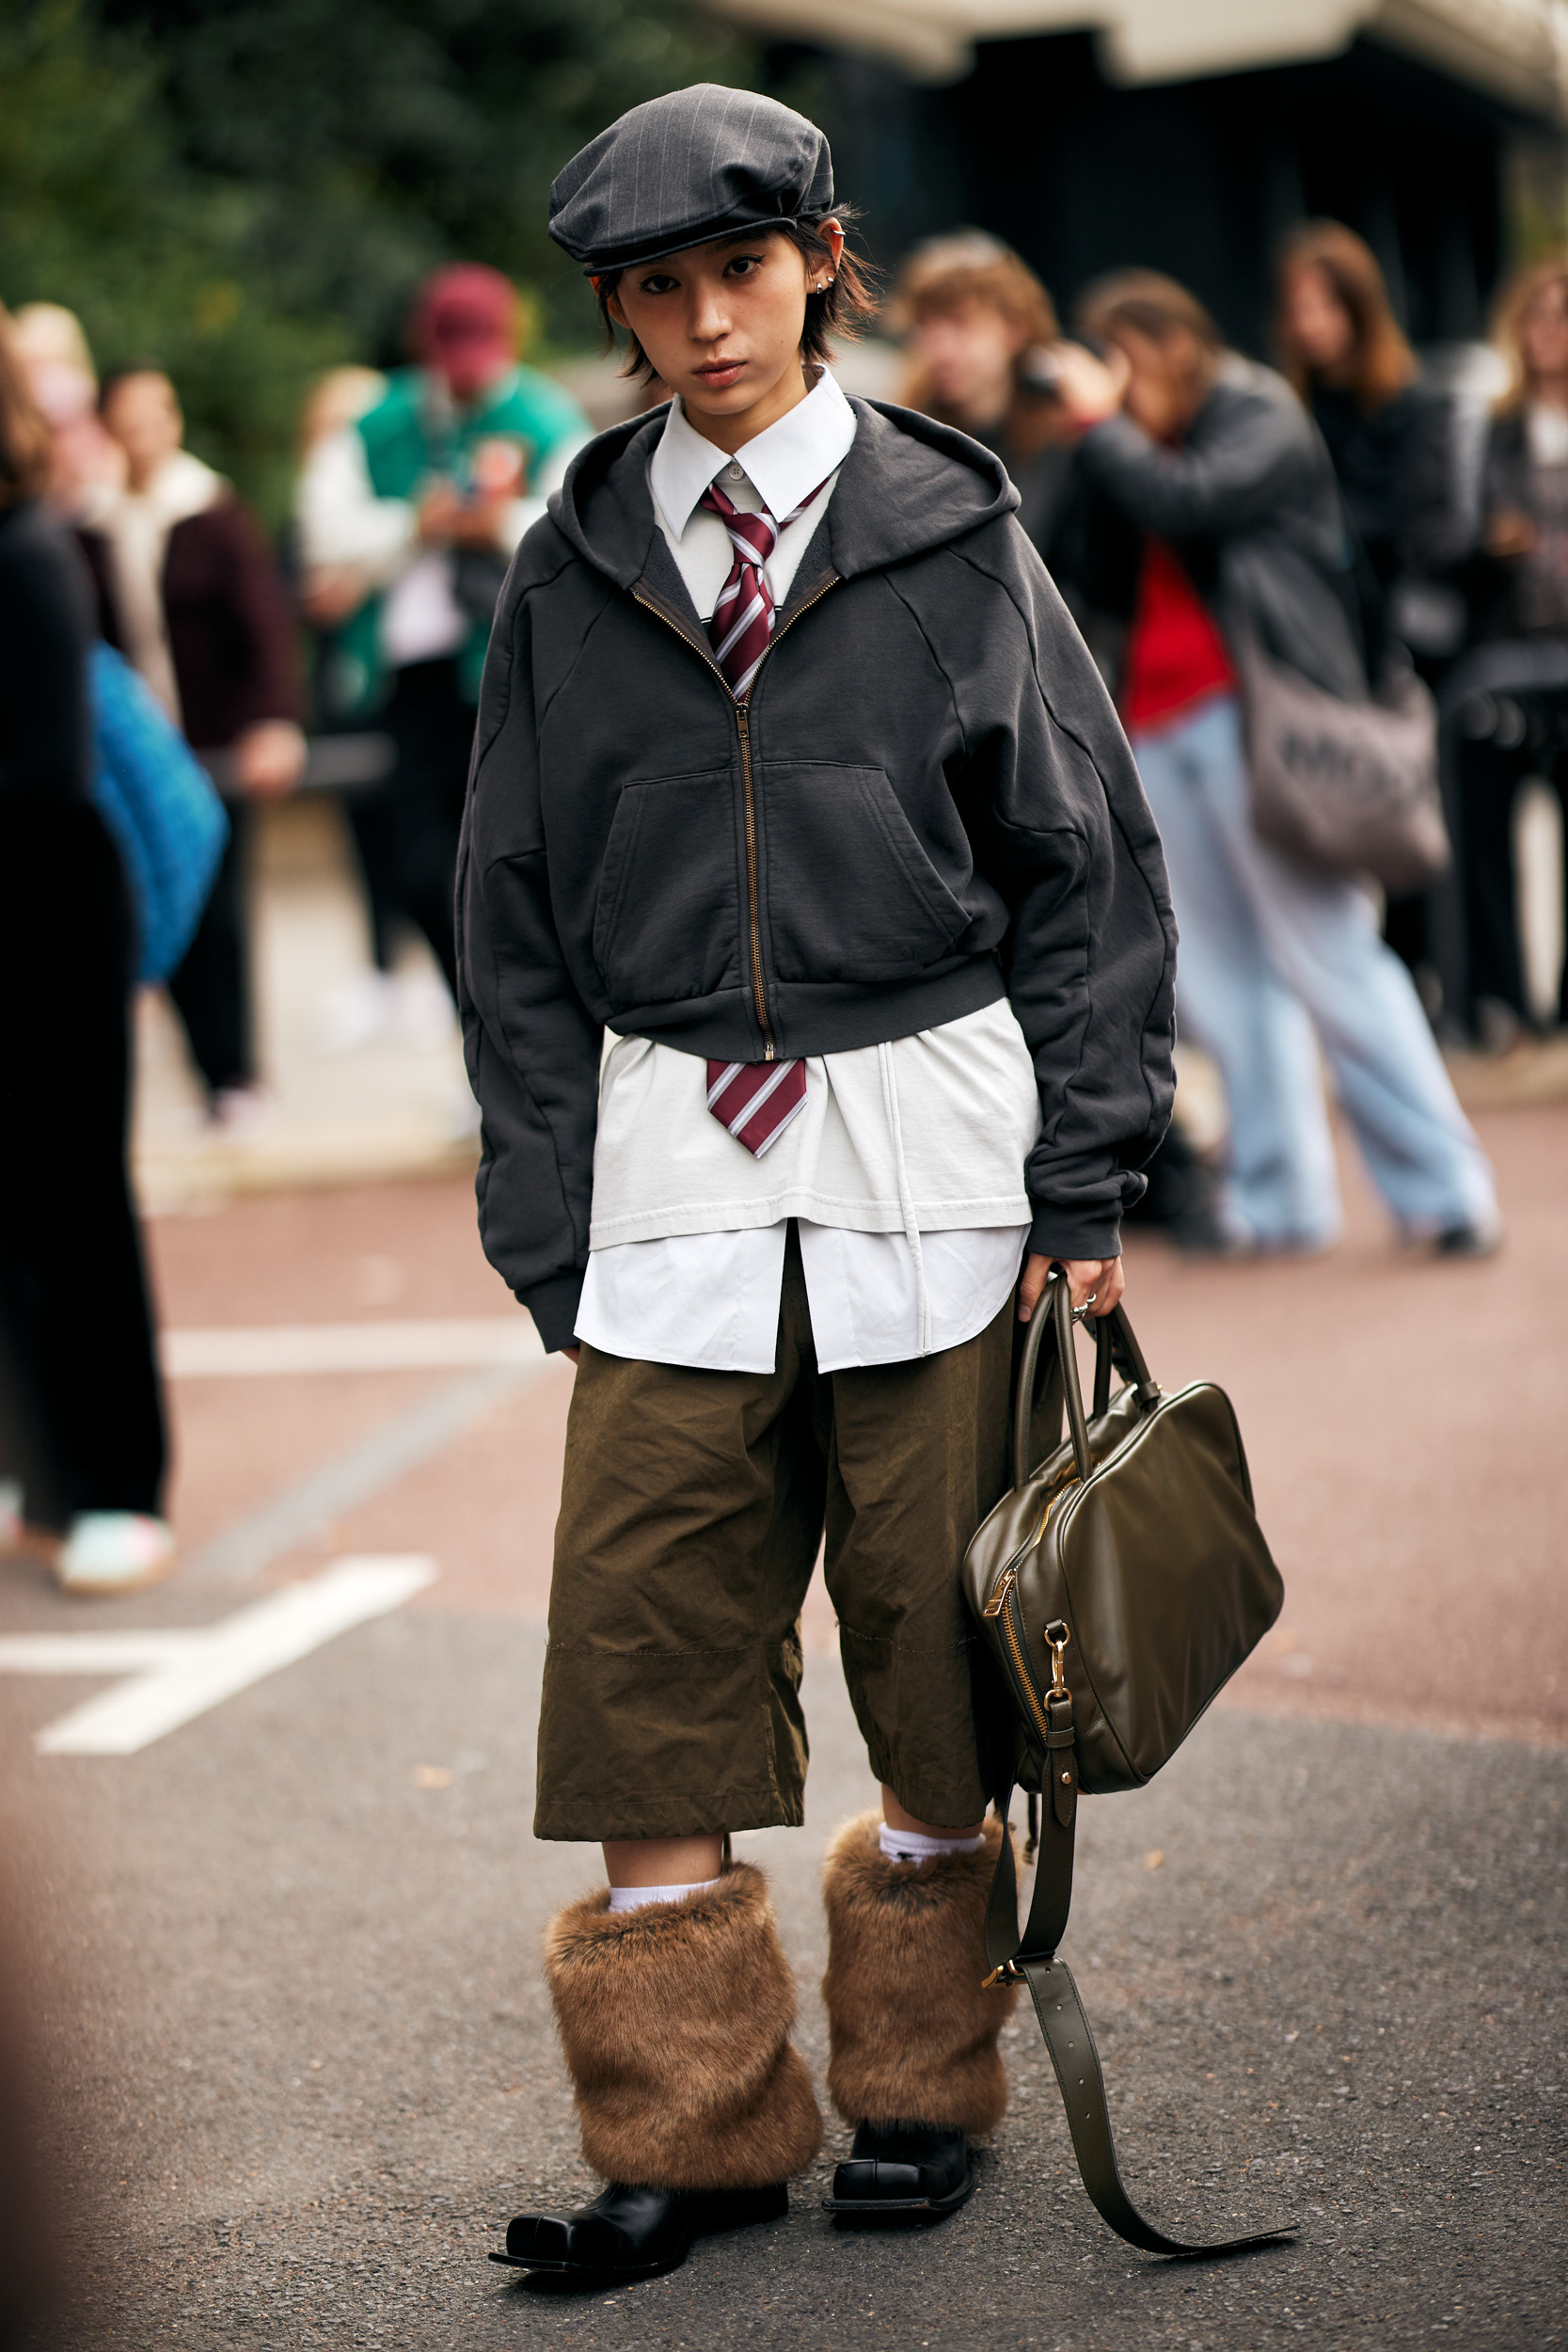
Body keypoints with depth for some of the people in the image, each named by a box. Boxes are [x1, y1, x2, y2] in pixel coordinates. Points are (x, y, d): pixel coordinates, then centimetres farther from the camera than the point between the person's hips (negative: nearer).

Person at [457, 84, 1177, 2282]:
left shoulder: (951, 534, 2)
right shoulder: (572, 572, 7)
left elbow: (1090, 866, 4)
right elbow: (516, 925, 10)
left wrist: (1083, 1181, -2)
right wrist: (549, 1222, 3)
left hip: (930, 1152, -1)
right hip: (673, 1166, 2)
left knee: (936, 1641, 6)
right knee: (648, 1647, -1)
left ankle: (917, 2086, 24)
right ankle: (693, 2123, 11)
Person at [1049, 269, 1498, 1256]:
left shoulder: (1262, 416, 1)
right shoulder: (1136, 450, 20)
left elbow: (1186, 500, -17)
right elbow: (1110, 585, 11)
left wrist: (1101, 424, -6)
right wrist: (1092, 441, 4)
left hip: (1253, 715, -7)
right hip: (1160, 726, 7)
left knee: (1327, 953, -9)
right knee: (1224, 975, 3)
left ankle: (1443, 1186, -4)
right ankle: (1281, 1200, 6)